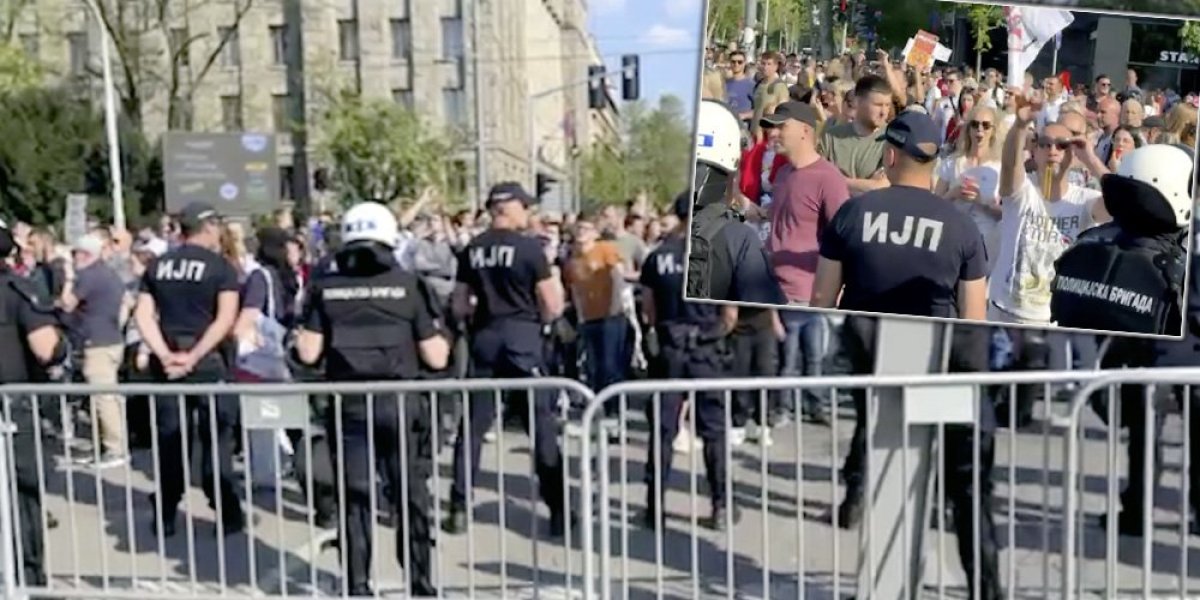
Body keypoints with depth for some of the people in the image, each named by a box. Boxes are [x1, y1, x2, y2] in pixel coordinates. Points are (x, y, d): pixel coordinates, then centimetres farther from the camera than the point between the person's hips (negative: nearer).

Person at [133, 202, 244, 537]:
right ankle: (227, 514, 9)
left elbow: (143, 316, 1)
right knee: (216, 436, 5)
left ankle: (165, 516, 17)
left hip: (167, 360, 4)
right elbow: (225, 319, -16)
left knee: (169, 437, 12)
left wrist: (165, 355, -7)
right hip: (208, 359, -4)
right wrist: (194, 356, -16)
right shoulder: (221, 266, -5)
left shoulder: (157, 266, 9)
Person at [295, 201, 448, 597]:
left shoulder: (326, 287, 1)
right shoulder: (408, 284, -2)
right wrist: (441, 337, 17)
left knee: (355, 497, 10)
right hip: (399, 401, -1)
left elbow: (309, 353, -1)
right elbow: (436, 358, -3)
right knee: (412, 497, 10)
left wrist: (300, 335, 19)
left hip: (349, 404, 1)